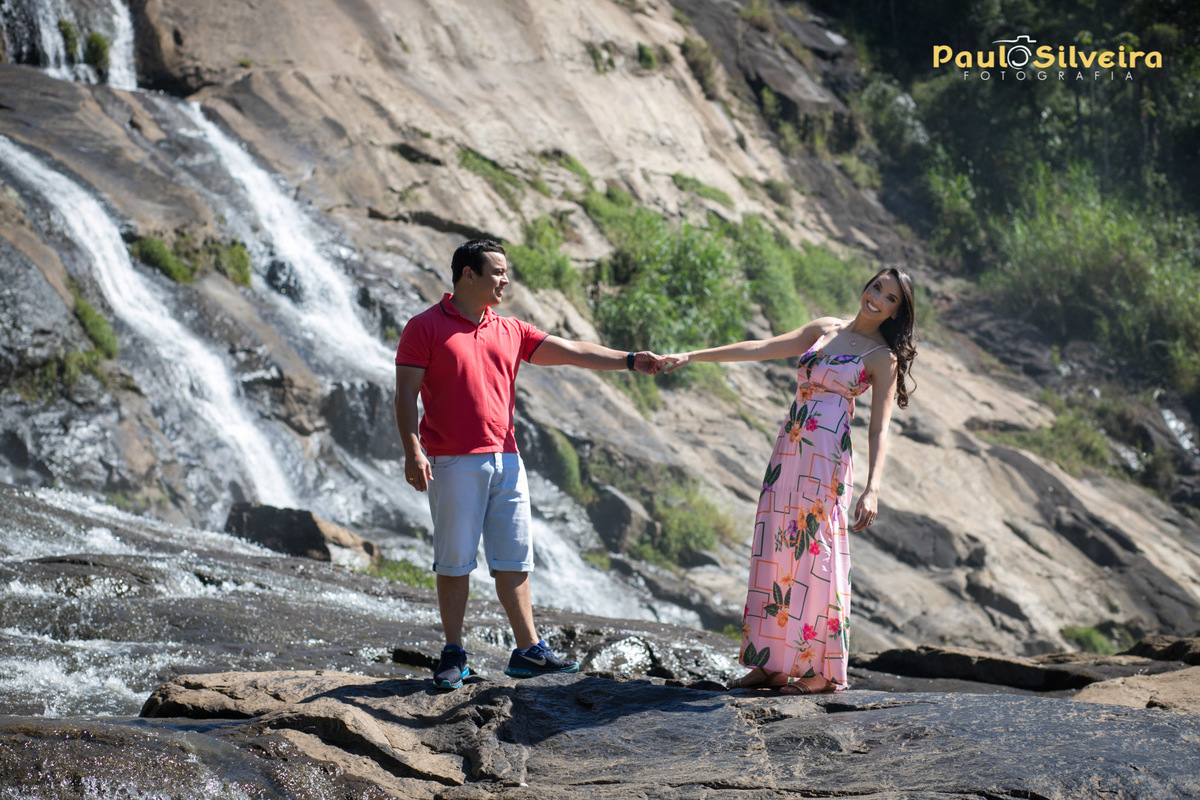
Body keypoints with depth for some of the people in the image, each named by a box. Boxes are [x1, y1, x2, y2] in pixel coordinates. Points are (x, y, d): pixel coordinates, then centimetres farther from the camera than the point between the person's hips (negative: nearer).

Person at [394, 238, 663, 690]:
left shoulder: (510, 332, 14)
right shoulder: (425, 328, -2)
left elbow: (571, 352, 11)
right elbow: (406, 394, -6)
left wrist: (628, 361, 1)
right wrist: (412, 451, -17)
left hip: (505, 461, 6)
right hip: (452, 464, -5)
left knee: (514, 558, 6)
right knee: (455, 560, -1)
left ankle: (528, 652, 10)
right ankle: (453, 656, 7)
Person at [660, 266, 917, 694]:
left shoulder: (883, 358, 0)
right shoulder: (824, 329, 17)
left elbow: (879, 430, -9)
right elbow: (760, 349, 16)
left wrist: (872, 490, -22)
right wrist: (692, 356, 11)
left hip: (826, 458, -6)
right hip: (788, 451, 6)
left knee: (817, 554, -8)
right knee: (776, 551, 3)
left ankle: (824, 670, -1)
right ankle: (772, 663, 7)